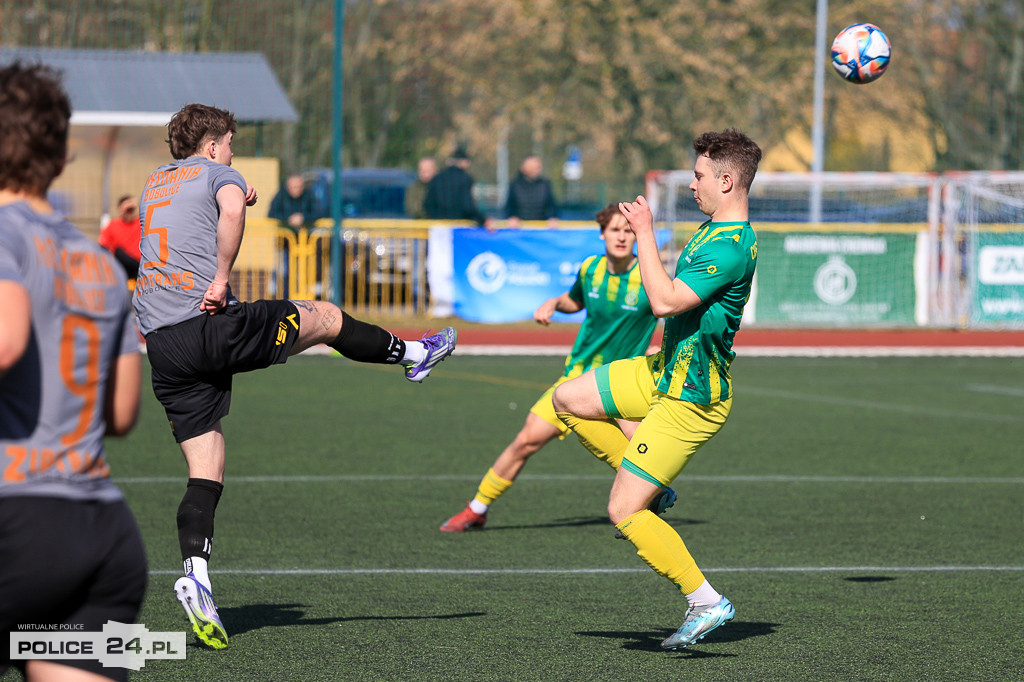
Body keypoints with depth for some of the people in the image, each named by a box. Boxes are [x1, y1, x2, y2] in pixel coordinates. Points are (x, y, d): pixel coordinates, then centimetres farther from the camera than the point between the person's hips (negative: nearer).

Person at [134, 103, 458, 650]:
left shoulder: (154, 183, 24)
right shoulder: (217, 173, 3)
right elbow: (232, 209, -22)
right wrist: (222, 277, -17)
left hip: (161, 346, 6)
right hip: (212, 322, -6)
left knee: (207, 472, 4)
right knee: (326, 317, 19)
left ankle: (195, 574, -14)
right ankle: (415, 355, 38)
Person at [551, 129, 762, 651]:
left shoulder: (731, 247, -26)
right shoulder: (715, 230, 7)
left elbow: (666, 301, -33)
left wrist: (644, 233, -26)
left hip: (690, 400, -10)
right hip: (665, 373, 10)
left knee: (623, 512, -9)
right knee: (569, 400, 16)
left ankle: (705, 602, -1)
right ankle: (651, 488, 18)